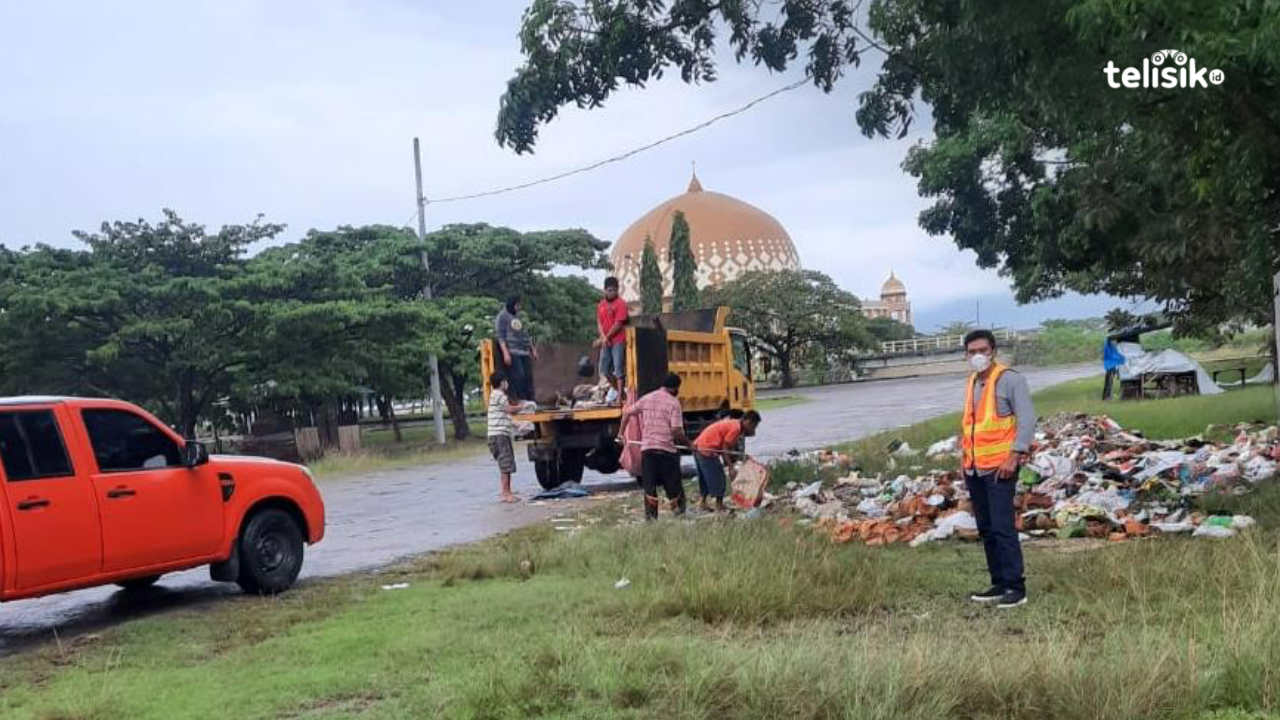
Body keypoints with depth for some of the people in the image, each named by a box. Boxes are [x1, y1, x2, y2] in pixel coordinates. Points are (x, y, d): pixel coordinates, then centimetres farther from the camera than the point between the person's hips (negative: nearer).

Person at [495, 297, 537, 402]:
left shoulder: (518, 316, 22)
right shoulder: (502, 316, 0)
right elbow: (500, 336, -7)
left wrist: (533, 350, 23)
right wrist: (505, 353, -16)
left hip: (524, 353, 7)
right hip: (512, 353, -7)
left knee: (528, 377, 0)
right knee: (518, 377, -15)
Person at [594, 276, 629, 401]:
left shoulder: (620, 303, -6)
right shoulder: (601, 304, 13)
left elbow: (618, 324, -11)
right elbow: (599, 323, 9)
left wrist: (606, 338, -10)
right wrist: (603, 337, -8)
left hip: (618, 341, -7)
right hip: (606, 342, 7)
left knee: (618, 369, -7)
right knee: (604, 370, 8)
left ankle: (620, 396, -4)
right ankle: (618, 390, 23)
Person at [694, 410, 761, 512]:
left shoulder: (733, 423, 15)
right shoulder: (736, 428, -14)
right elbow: (725, 448, -14)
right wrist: (731, 467, -10)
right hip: (707, 451, -10)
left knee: (704, 478, 20)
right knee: (718, 478, 0)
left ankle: (701, 503, 26)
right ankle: (719, 506, 8)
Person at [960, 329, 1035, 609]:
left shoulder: (1010, 379, -8)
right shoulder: (972, 382, 15)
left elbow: (1027, 420, -12)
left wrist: (1014, 456, -19)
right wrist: (965, 459, 16)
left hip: (999, 467, -8)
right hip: (974, 469, 8)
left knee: (1002, 528, -11)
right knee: (986, 530, 10)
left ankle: (1015, 587, -6)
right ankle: (999, 584, 18)